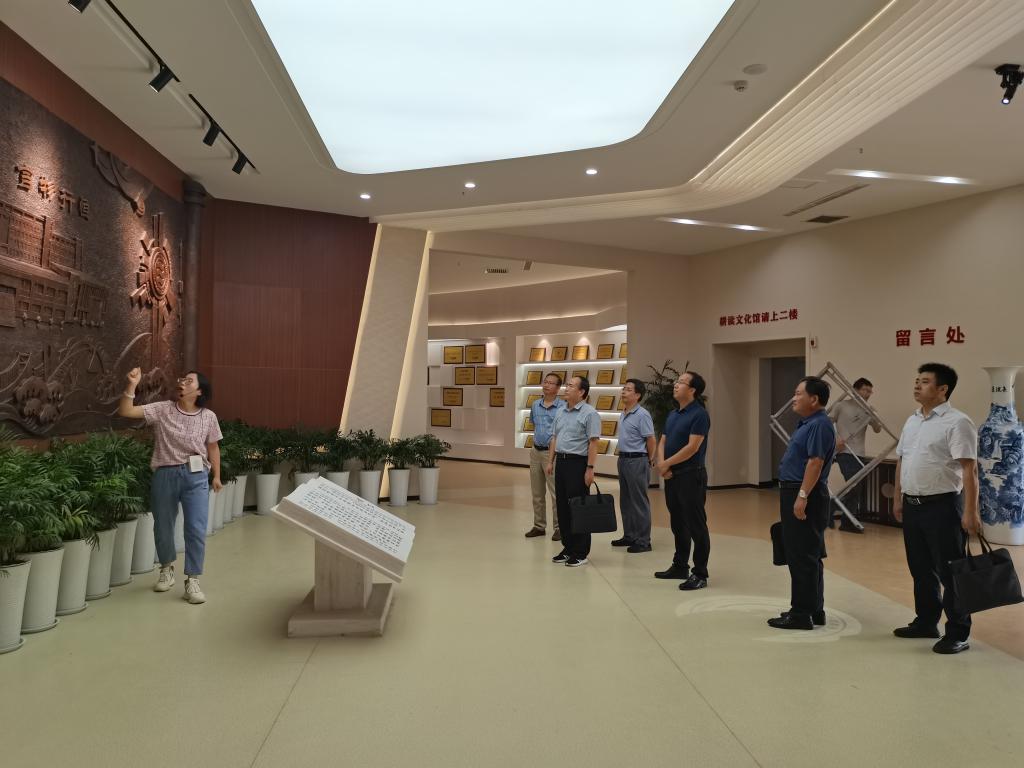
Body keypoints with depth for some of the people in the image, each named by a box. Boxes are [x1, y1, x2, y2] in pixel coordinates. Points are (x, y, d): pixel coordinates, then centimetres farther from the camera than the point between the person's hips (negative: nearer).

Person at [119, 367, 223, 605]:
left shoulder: (208, 417, 1)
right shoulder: (162, 410, -2)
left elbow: (212, 447, 11)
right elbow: (125, 412, -9)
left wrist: (216, 476, 11)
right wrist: (132, 385, -20)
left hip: (196, 476, -1)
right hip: (165, 475, 1)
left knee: (196, 530, -6)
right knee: (163, 526, 15)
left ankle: (192, 581, 6)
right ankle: (167, 568, 41)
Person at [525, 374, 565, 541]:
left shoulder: (563, 407, -10)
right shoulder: (535, 405, 9)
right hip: (536, 452, 6)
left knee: (556, 493, -3)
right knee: (537, 492, 12)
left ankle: (559, 527, 7)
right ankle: (539, 526, 23)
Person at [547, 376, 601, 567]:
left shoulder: (589, 413, -10)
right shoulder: (561, 413, 13)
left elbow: (593, 443, -14)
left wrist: (590, 469, -19)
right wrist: (551, 461, 13)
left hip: (577, 463, -8)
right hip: (561, 462, 8)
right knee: (562, 507, 11)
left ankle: (581, 553, 8)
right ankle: (568, 548, 22)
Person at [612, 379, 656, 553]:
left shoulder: (642, 415, -15)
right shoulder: (624, 414, 12)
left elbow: (651, 440, -14)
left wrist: (649, 461, -4)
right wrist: (623, 457, 15)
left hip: (637, 461, -9)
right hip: (623, 459, 9)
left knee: (639, 502, -3)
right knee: (625, 501, 14)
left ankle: (643, 541, 5)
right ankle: (629, 536, 25)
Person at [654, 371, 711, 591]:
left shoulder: (699, 414, -13)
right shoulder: (673, 414, 14)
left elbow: (692, 447, -19)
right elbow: (662, 442, 14)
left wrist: (667, 463, -11)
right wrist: (661, 464, -5)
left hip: (691, 476, -9)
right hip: (672, 476, 9)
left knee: (696, 526, -2)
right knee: (678, 524, 16)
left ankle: (700, 574, 5)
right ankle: (680, 566, 28)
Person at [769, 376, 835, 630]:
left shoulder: (819, 425, -16)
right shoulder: (808, 423, 16)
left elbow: (815, 462, -23)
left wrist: (802, 496, -26)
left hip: (804, 496, -11)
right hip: (795, 493, 11)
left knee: (802, 557, -5)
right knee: (807, 556, 15)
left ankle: (803, 613, 0)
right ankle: (813, 609, 23)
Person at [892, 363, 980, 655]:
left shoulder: (957, 422, -12)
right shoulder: (912, 421, 12)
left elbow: (969, 469, -17)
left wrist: (970, 511, -20)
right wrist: (898, 498, 17)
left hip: (941, 505, -8)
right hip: (912, 505, 8)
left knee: (950, 572, 2)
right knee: (921, 569, 17)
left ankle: (958, 633, 13)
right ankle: (925, 622, 30)